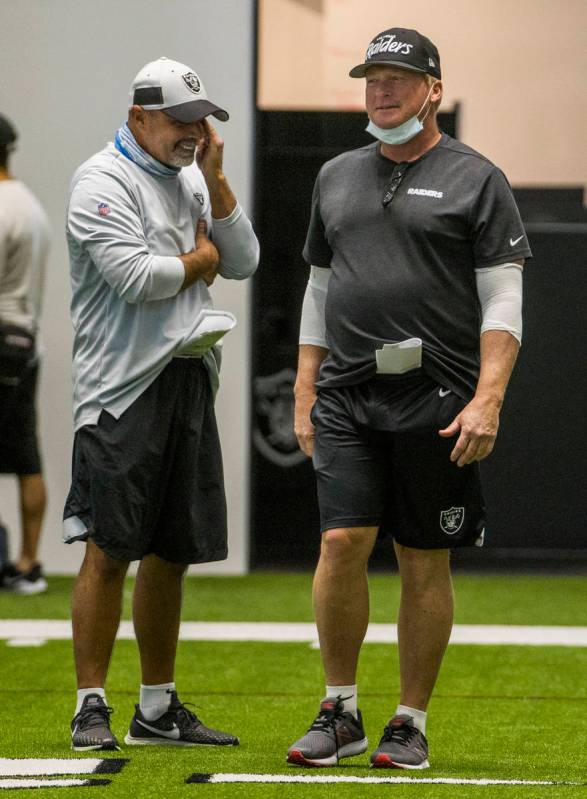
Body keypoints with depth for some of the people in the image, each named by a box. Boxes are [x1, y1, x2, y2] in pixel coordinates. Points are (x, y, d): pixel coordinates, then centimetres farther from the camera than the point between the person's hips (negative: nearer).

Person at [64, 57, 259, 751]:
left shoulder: (193, 179, 17)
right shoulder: (103, 181, -6)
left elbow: (243, 262, 9)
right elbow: (137, 278, -17)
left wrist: (214, 178, 0)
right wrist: (202, 257, 0)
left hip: (191, 379, 7)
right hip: (125, 384, -7)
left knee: (172, 552, 9)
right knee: (109, 549, -9)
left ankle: (157, 709, 15)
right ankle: (91, 707, -5)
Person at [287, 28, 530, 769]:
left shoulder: (475, 179, 2)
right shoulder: (336, 178, 16)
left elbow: (502, 303, -3)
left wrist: (487, 401, -14)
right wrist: (304, 396, 13)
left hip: (438, 398, -3)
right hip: (347, 395, 3)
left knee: (424, 563, 1)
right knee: (342, 542, -8)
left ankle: (411, 723, 10)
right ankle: (340, 713, 4)